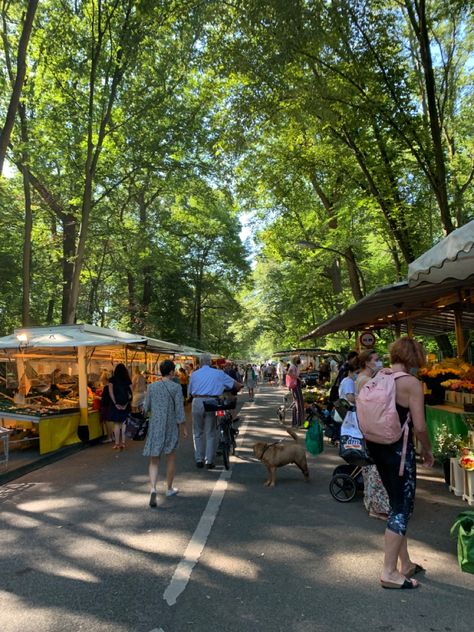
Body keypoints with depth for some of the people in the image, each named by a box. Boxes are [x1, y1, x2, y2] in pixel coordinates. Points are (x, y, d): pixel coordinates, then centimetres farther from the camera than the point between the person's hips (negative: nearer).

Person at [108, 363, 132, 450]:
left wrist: (115, 403, -10)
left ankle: (117, 444, 6)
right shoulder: (128, 380, 4)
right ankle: (123, 443, 10)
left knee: (116, 424, 4)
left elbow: (111, 392, -11)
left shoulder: (112, 380, -1)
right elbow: (131, 392, -3)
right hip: (125, 404, 2)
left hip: (116, 404, -2)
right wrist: (127, 403, -5)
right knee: (124, 424, 9)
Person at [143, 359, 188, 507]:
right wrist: (183, 428, -3)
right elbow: (179, 409, -11)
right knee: (171, 458, 17)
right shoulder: (176, 387, -10)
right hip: (171, 427, -2)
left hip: (154, 426, 2)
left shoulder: (152, 387, -1)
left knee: (154, 460, 8)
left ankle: (153, 488, -12)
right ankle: (169, 488, 29)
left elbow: (146, 408, 4)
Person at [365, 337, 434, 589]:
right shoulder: (411, 383, -15)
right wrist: (427, 450, 1)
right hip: (399, 450, -7)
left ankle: (405, 564, 34)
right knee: (402, 509, 6)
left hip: (376, 446, 7)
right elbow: (419, 426, -16)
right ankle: (389, 572, 13)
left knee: (397, 504, 20)